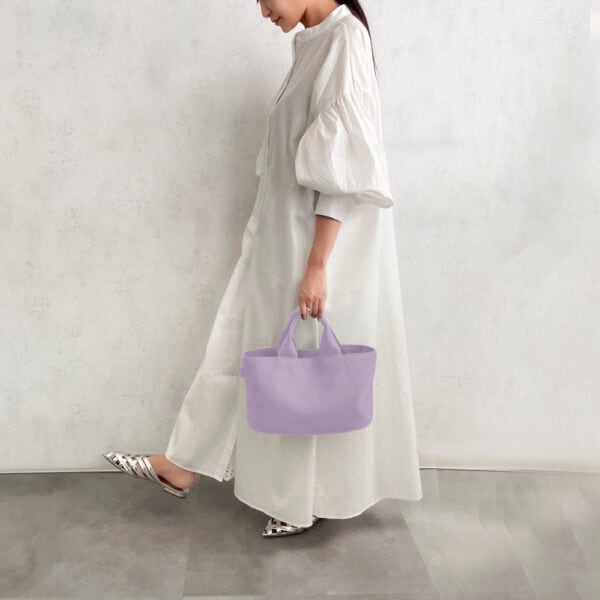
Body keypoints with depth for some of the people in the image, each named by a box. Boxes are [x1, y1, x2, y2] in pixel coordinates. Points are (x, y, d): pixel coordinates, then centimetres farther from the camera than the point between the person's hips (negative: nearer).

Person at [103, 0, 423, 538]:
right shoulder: (316, 43, 12)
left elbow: (344, 170, -22)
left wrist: (316, 265, -22)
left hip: (318, 246, -9)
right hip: (284, 240, 9)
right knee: (241, 348, 15)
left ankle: (313, 500, 27)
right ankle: (182, 468, 29)